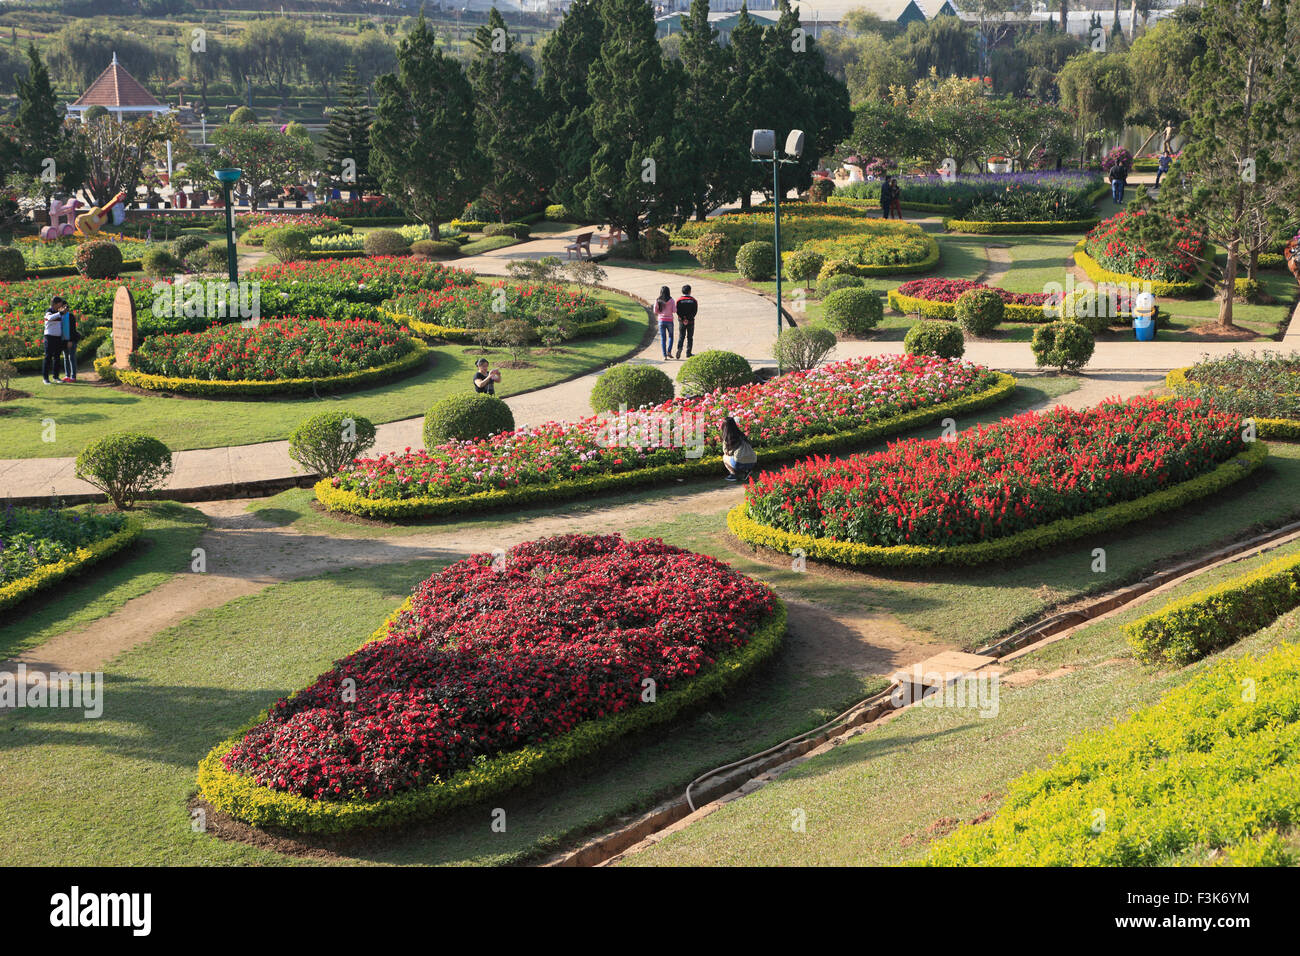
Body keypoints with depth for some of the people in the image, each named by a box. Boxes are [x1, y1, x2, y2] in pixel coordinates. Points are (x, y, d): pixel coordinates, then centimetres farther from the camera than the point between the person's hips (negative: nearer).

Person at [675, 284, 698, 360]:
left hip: (681, 321, 0)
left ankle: (679, 348, -20)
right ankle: (688, 353, 9)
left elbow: (677, 311, -7)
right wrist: (688, 319, -10)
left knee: (681, 336, 5)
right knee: (689, 337, 9)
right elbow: (695, 311, -8)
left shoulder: (679, 300, -1)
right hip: (690, 322, 0)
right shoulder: (693, 300, -1)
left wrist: (683, 319, -8)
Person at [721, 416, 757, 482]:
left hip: (740, 463, -6)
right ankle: (745, 471, 12)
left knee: (724, 457, 20)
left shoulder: (727, 437, 3)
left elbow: (726, 452, 10)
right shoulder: (741, 435, 20)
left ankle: (734, 474, 4)